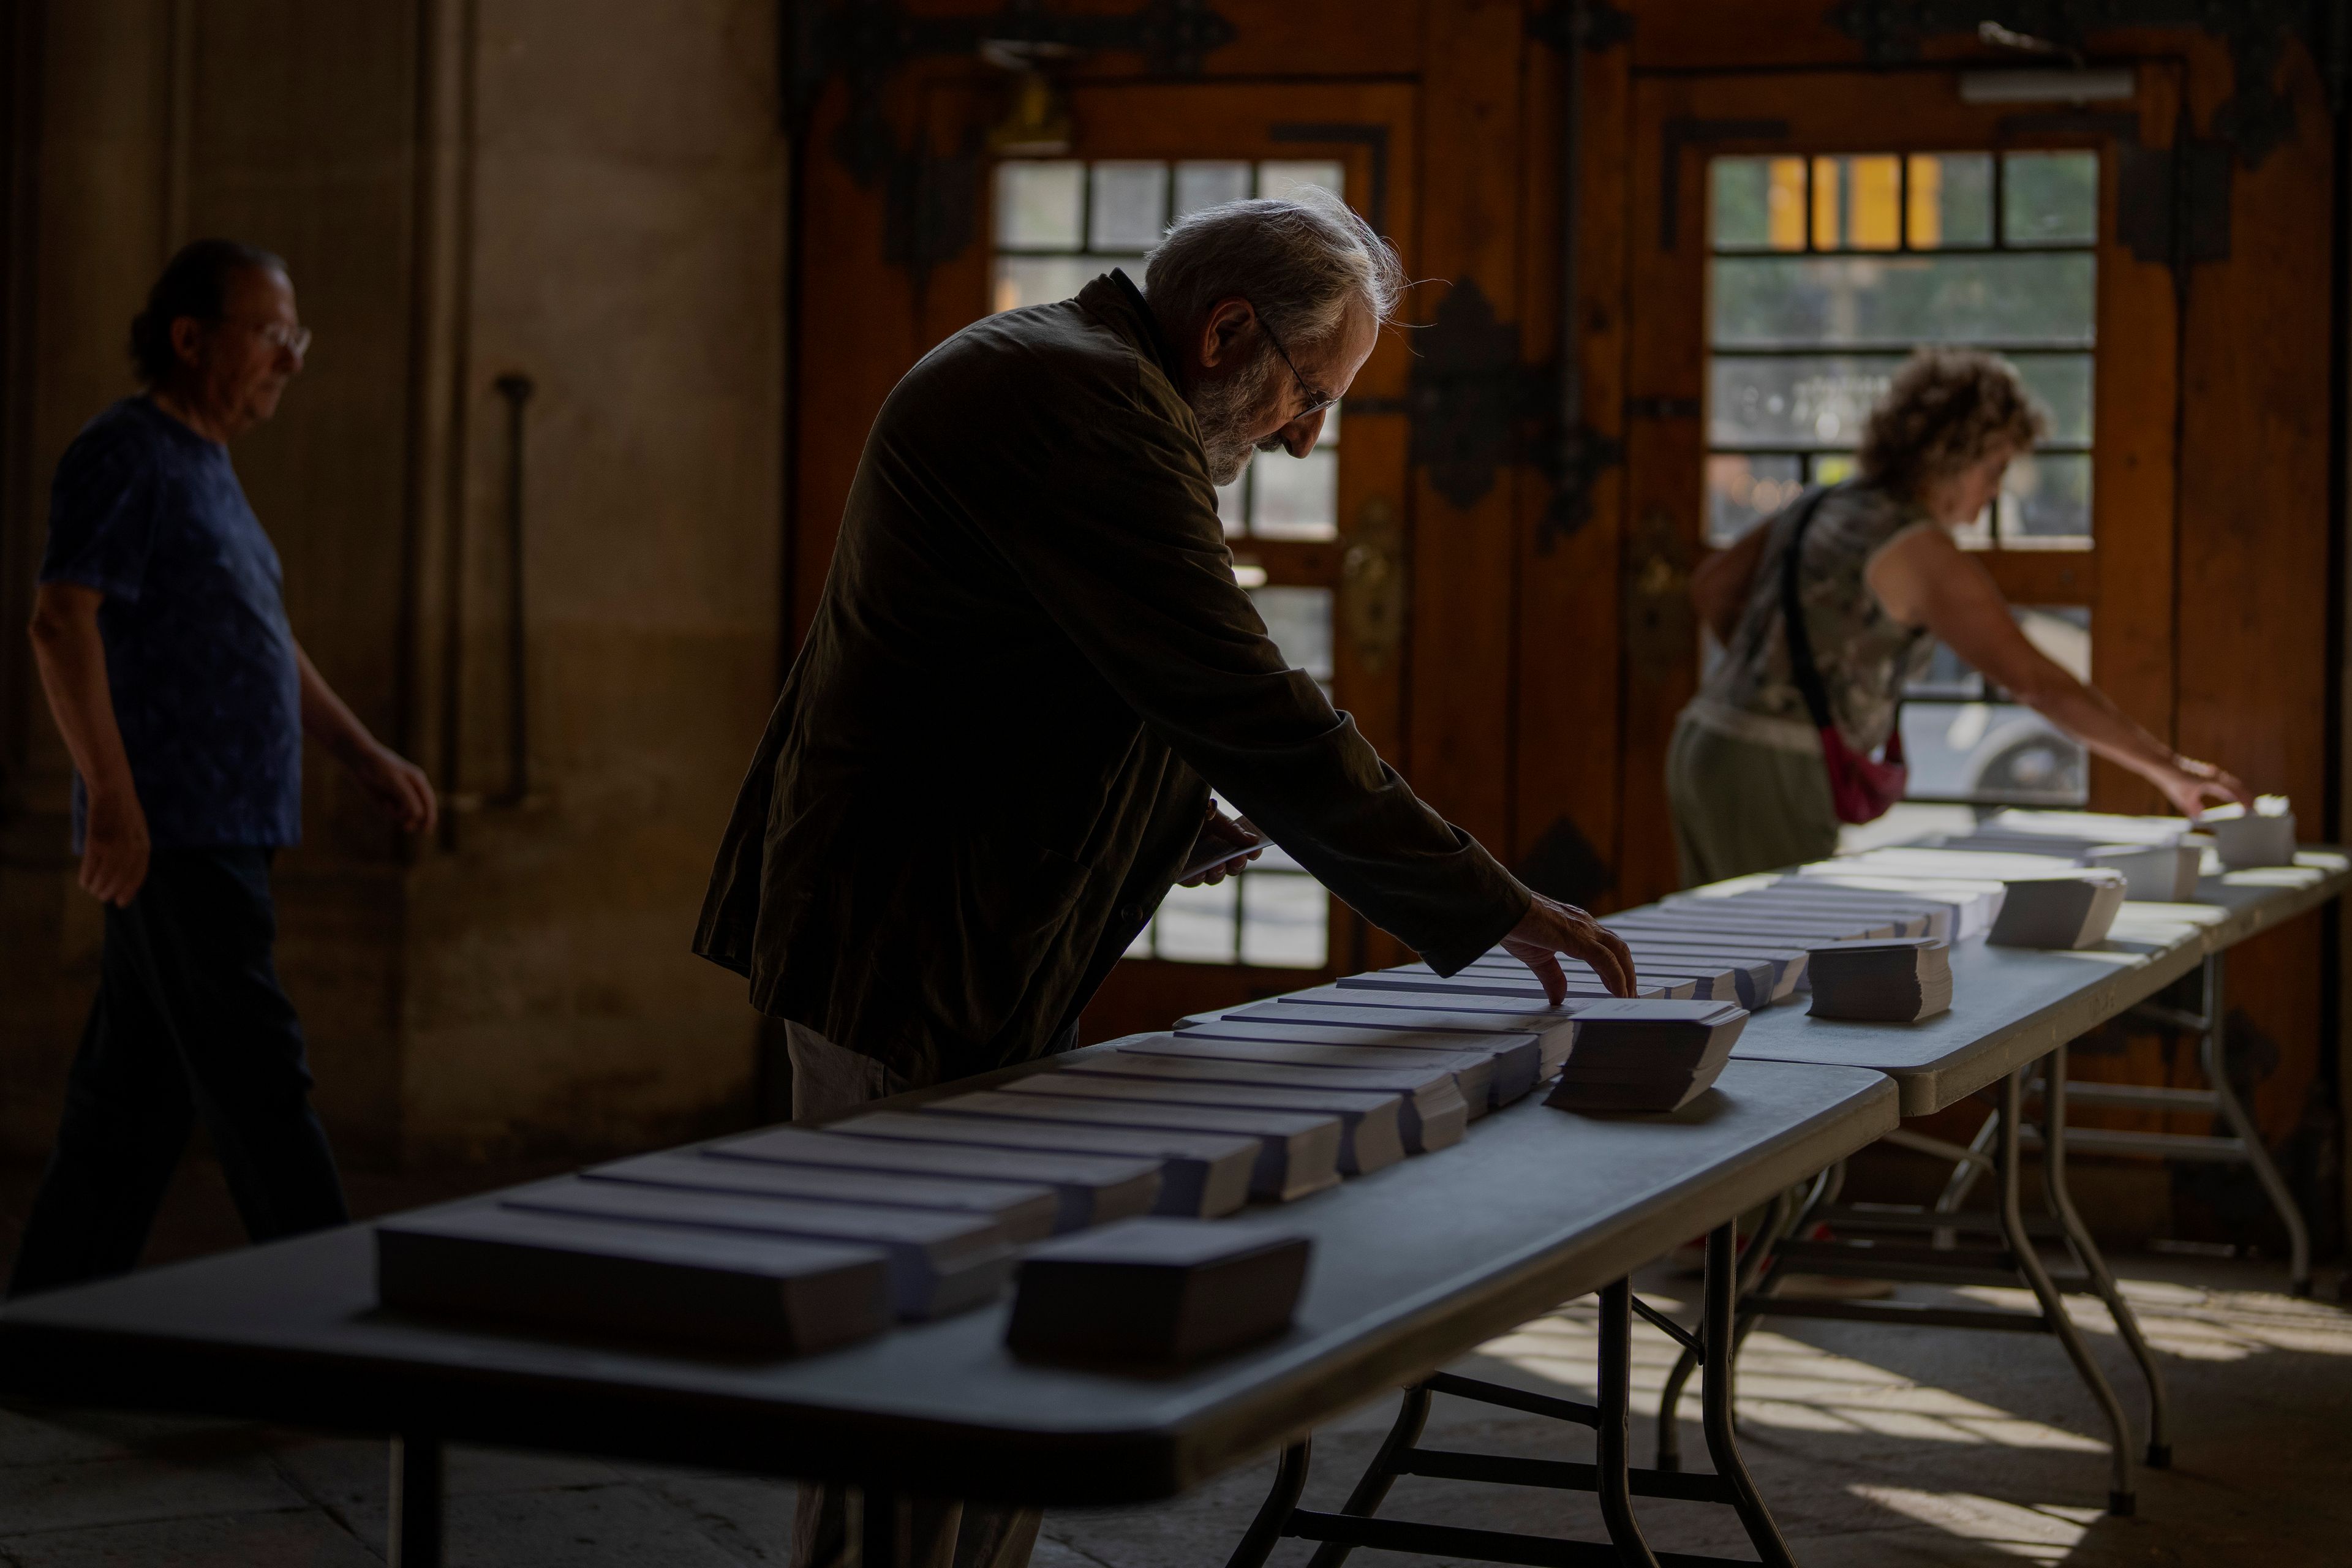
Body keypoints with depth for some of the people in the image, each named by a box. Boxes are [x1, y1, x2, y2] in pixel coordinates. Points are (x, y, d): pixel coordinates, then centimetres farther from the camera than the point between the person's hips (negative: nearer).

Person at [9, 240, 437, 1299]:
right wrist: (114, 799, -26)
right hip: (171, 836, -10)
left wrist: (365, 754, 23)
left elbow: (261, 639, 28)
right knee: (258, 1090, -10)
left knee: (137, 1092, 10)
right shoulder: (125, 456, -10)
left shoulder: (200, 467, 20)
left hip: (218, 839, 10)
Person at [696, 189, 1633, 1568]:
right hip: (914, 971, -11)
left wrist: (1168, 817, 10)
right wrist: (1494, 910, -20)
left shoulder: (1045, 370, 16)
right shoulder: (1089, 408, -19)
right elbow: (1249, 704, -24)